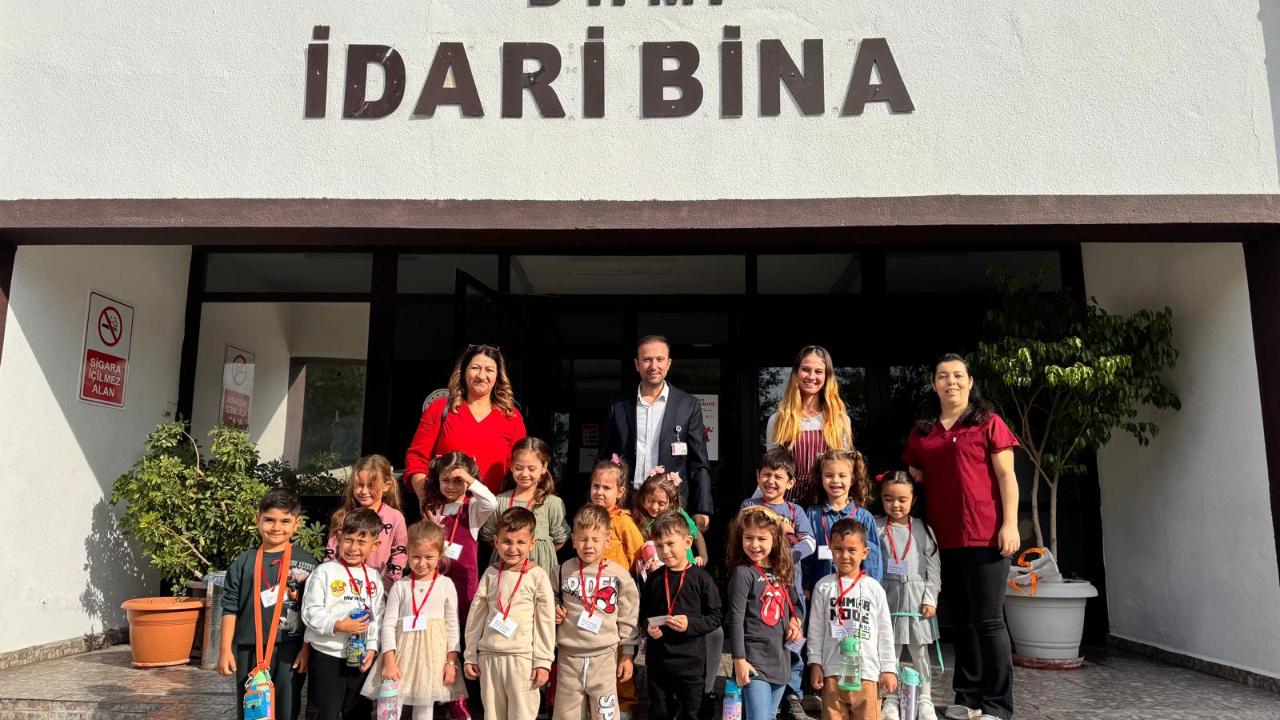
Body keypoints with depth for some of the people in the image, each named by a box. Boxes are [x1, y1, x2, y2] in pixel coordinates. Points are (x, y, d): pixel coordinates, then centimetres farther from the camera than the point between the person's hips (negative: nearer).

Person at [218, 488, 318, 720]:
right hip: (249, 649, 2)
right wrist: (225, 649, 2)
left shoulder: (306, 563, -3)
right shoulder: (243, 562, 2)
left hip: (290, 650, -1)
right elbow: (231, 608, 4)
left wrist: (307, 649, -5)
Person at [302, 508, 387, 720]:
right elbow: (311, 611, -13)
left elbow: (378, 618, 6)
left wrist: (372, 648, -4)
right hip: (327, 657, -4)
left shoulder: (374, 577, 6)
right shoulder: (325, 572, -7)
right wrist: (338, 625, -24)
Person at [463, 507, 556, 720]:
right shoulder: (491, 573, 6)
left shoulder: (537, 575, -4)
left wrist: (543, 660, -6)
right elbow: (476, 616, 11)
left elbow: (546, 621, -4)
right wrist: (470, 656, 11)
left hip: (522, 658, -4)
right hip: (489, 656, 4)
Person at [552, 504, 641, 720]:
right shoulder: (564, 570, 0)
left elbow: (628, 618, 1)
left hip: (604, 656, -2)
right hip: (569, 654, 2)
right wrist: (555, 611, -2)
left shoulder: (618, 574, -5)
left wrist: (627, 654, 2)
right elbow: (554, 598, 19)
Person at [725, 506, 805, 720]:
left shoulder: (781, 572, 9)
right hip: (754, 661, -7)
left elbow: (794, 604, 23)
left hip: (780, 661, 7)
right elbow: (735, 619, -13)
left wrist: (796, 620, 1)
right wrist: (739, 660, -15)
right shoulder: (742, 573, -11)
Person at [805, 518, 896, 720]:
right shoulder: (824, 587, 2)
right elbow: (816, 629, 5)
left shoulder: (874, 588, 2)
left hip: (868, 671, 0)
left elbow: (885, 631, 6)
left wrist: (888, 669, 3)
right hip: (833, 671, 0)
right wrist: (815, 664, 1)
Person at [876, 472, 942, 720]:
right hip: (887, 595, 0)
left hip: (917, 597, 1)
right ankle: (891, 699, 19)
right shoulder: (876, 527, -1)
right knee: (889, 649, 7)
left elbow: (933, 567, 2)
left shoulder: (923, 530, 2)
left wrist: (930, 599, -4)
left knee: (919, 651, 9)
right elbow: (870, 564, -2)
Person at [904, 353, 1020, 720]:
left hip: (984, 535, -5)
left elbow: (1006, 476, -4)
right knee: (961, 619, 14)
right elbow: (914, 475, 23)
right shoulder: (922, 431, 12)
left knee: (988, 620, -3)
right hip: (944, 538, 5)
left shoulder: (988, 424, 0)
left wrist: (1010, 523, -11)